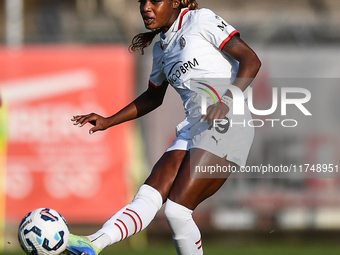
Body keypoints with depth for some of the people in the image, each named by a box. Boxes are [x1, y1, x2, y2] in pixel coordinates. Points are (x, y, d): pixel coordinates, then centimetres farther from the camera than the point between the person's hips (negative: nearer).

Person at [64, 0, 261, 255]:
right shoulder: (161, 48, 22)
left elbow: (251, 60, -7)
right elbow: (153, 97, 38)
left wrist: (226, 100, -21)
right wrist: (108, 122, 30)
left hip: (225, 122, -7)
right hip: (192, 128, 7)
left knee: (177, 210, -17)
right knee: (147, 198, -13)